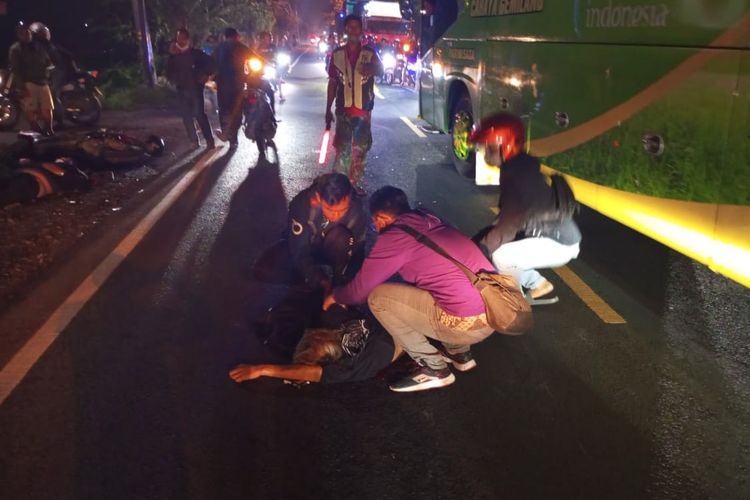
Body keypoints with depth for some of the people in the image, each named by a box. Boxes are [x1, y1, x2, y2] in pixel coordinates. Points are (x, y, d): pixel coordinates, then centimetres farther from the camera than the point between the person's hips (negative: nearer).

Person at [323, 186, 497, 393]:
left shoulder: (395, 236, -6)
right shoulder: (431, 222, 17)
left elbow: (359, 290, 0)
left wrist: (335, 296, 24)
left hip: (467, 324, -8)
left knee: (377, 297, 1)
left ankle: (433, 369, 5)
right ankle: (459, 353, 25)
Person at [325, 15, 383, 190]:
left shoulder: (370, 54, 2)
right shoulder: (337, 54, 5)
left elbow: (381, 71, -17)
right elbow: (332, 83, 8)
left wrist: (372, 69, -41)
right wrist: (328, 109, 5)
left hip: (364, 110, 1)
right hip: (343, 110, -1)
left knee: (360, 149, 8)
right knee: (342, 149, -4)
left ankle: (355, 183, 19)